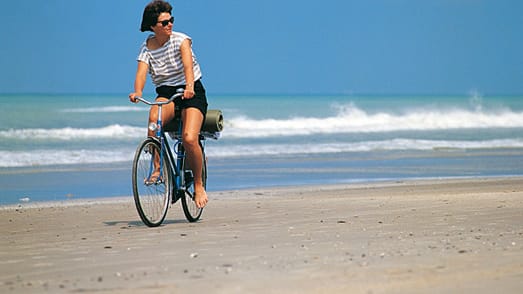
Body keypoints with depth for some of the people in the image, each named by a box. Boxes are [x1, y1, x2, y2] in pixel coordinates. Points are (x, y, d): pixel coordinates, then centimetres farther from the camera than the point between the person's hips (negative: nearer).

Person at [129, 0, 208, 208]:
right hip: (165, 93, 2)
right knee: (153, 120, -34)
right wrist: (137, 92, -38)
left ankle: (198, 185, -2)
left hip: (192, 93, -2)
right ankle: (157, 169, -20)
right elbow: (141, 73, -16)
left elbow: (188, 64, -26)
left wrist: (189, 86, -46)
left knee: (189, 138, -24)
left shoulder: (180, 40, -8)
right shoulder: (147, 48, 0)